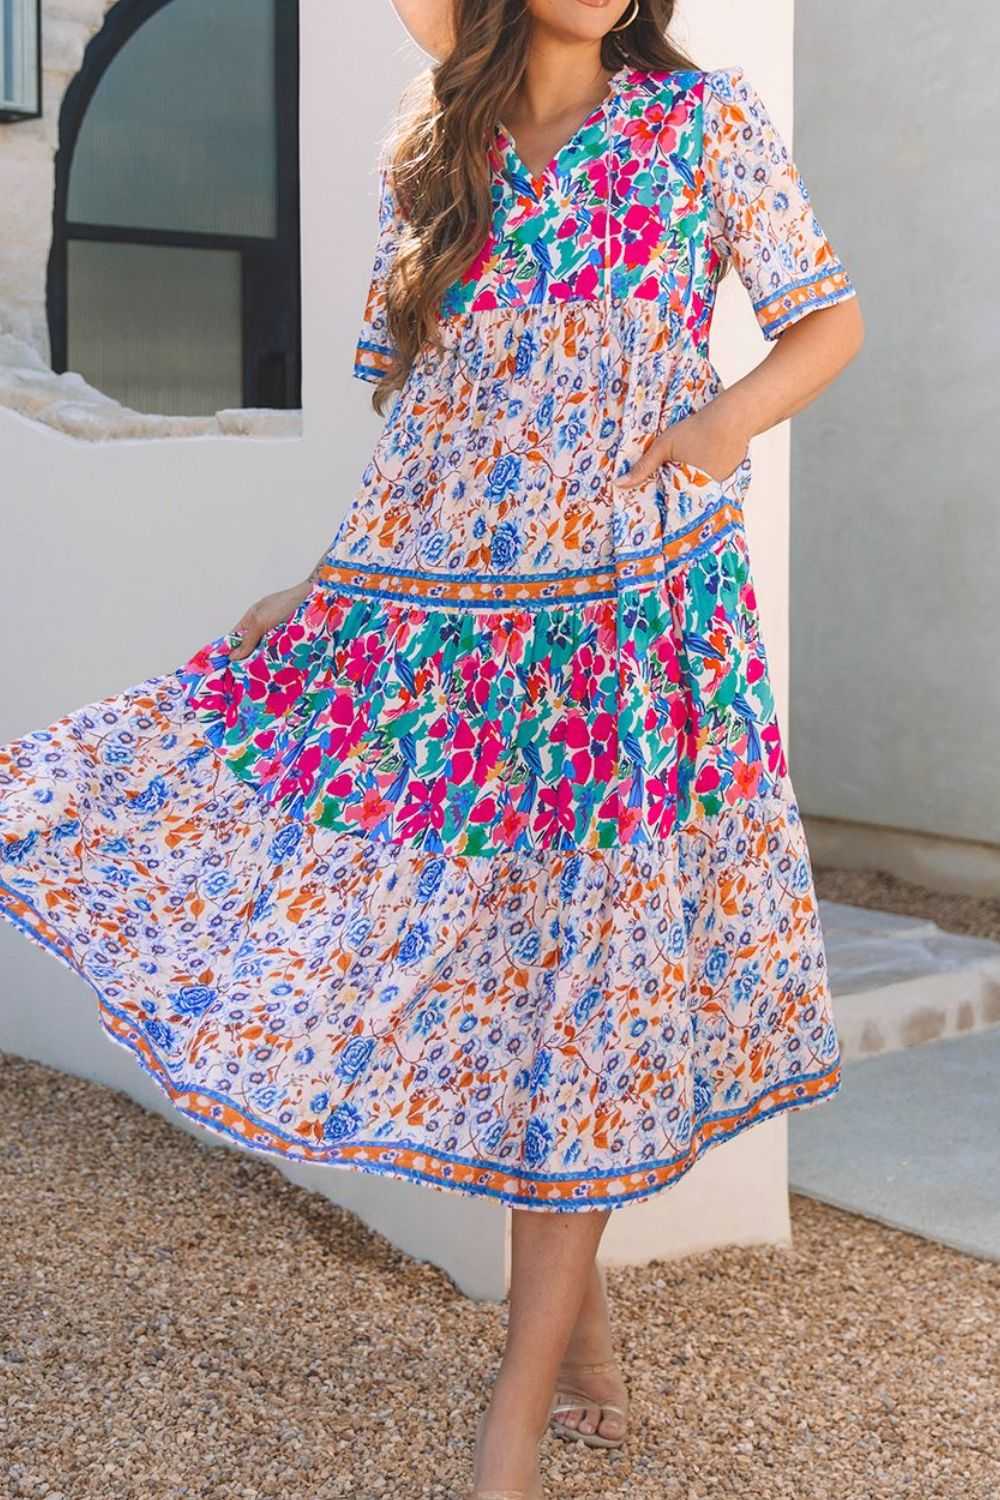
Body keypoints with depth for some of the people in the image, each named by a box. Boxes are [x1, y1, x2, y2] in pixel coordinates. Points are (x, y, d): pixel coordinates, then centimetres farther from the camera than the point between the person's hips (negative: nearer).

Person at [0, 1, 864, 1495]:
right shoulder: (437, 147, 13)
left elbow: (829, 318, 6)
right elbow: (418, 400, 15)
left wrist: (728, 419, -12)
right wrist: (332, 579, 10)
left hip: (626, 606, -3)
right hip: (430, 602, 4)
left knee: (578, 976, -1)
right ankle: (581, 1313, 23)